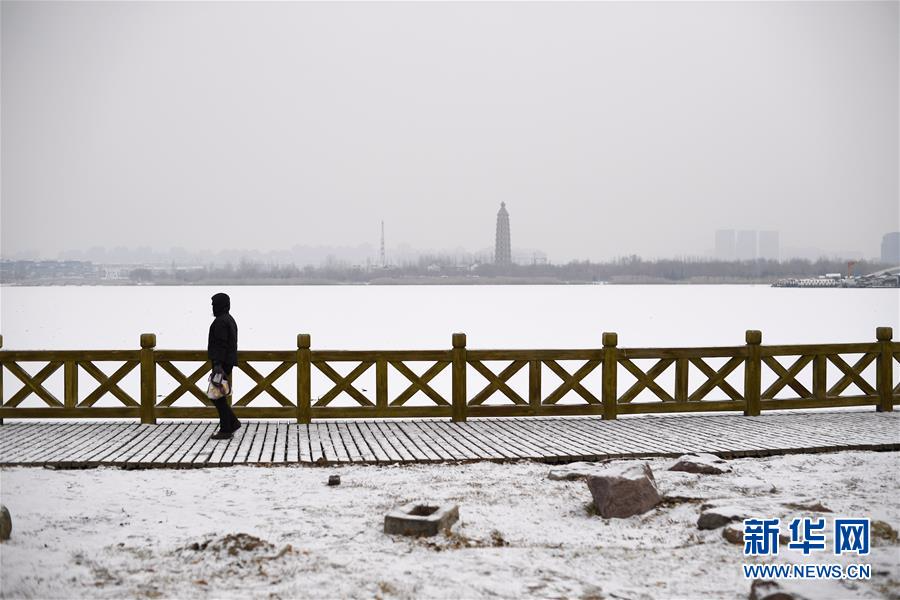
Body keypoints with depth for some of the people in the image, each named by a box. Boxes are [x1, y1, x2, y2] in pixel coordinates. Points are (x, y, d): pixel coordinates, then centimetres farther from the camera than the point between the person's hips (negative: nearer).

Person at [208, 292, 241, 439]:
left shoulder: (220, 321, -15)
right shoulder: (230, 319, 17)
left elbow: (221, 344, -22)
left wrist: (217, 364, -25)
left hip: (221, 362, -10)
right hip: (228, 362, 10)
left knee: (218, 396, -5)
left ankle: (225, 430, -2)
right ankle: (232, 423, 14)